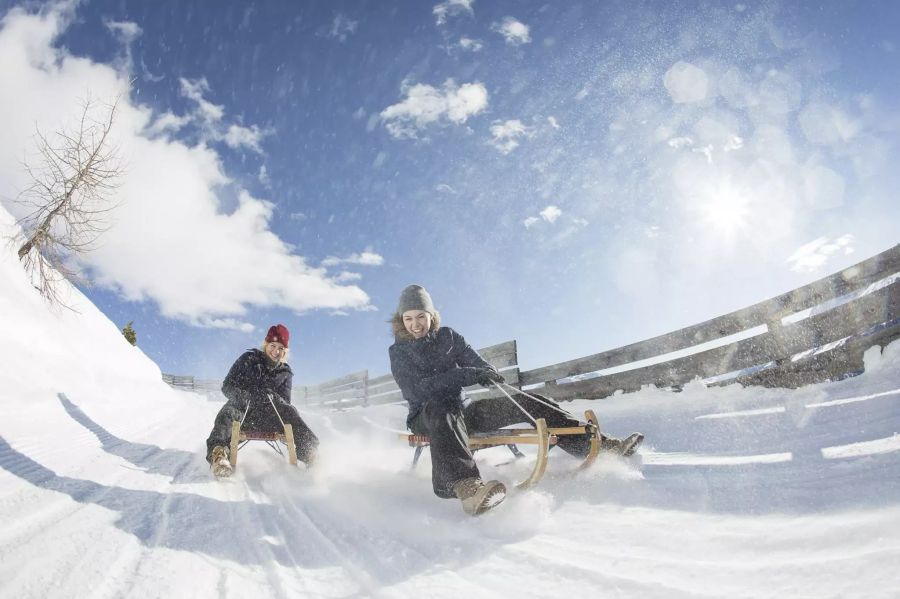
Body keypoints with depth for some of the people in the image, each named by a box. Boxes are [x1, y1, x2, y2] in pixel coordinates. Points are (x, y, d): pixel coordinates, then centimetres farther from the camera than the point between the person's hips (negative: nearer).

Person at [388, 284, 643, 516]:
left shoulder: (447, 337, 9)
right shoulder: (398, 352, -3)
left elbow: (476, 362, 0)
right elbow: (417, 390, -19)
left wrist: (488, 373, -26)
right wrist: (468, 375, -27)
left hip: (460, 411, 5)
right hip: (424, 418, -5)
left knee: (528, 403, -8)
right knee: (441, 407, -43)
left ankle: (598, 444, -8)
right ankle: (465, 486, -65)